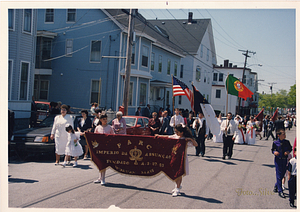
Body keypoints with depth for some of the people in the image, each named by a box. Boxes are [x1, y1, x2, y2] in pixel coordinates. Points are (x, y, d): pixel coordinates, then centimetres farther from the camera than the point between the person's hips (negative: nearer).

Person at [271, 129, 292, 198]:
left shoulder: (287, 142, 0)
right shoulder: (275, 143, -7)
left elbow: (290, 148, 13)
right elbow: (272, 149, 5)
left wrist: (288, 152, -7)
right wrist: (274, 152, -17)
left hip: (285, 160, 4)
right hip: (278, 159, -3)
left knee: (282, 174, 12)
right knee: (279, 175, -3)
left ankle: (276, 186, 35)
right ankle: (280, 191, 1)